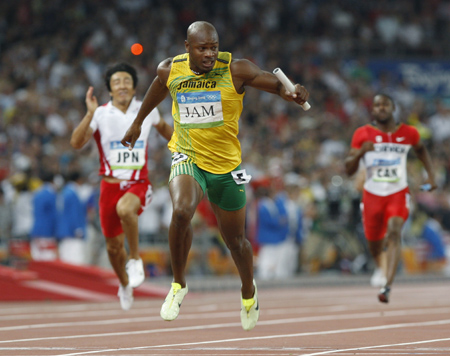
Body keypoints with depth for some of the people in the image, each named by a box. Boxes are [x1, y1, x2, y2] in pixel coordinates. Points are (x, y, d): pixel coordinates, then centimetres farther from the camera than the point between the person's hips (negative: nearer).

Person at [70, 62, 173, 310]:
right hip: (111, 185, 1)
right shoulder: (101, 114, -5)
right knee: (113, 245, 7)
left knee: (125, 209, -36)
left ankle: (135, 260, -15)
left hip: (139, 183, -1)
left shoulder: (147, 110, 0)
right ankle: (125, 285, 36)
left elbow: (163, 127, 24)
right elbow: (76, 143, -18)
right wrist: (90, 114, -27)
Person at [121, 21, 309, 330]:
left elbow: (277, 83, -19)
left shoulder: (235, 70, -14)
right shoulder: (170, 70, -5)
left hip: (226, 164, 0)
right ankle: (179, 284, -9)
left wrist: (293, 92, -42)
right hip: (187, 158, 0)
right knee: (182, 211, -31)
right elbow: (157, 91, 18)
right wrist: (138, 123, 32)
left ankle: (249, 290, 45)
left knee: (235, 239, 13)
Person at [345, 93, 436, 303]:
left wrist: (430, 174, 15)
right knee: (375, 246, 10)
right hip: (373, 195, 1)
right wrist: (360, 152, -24)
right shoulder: (363, 134, -3)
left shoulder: (408, 133, 1)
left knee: (394, 232, -27)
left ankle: (387, 286, -36)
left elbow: (420, 149, 25)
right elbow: (349, 170, -6)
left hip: (398, 193, -1)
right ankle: (385, 273, 45)